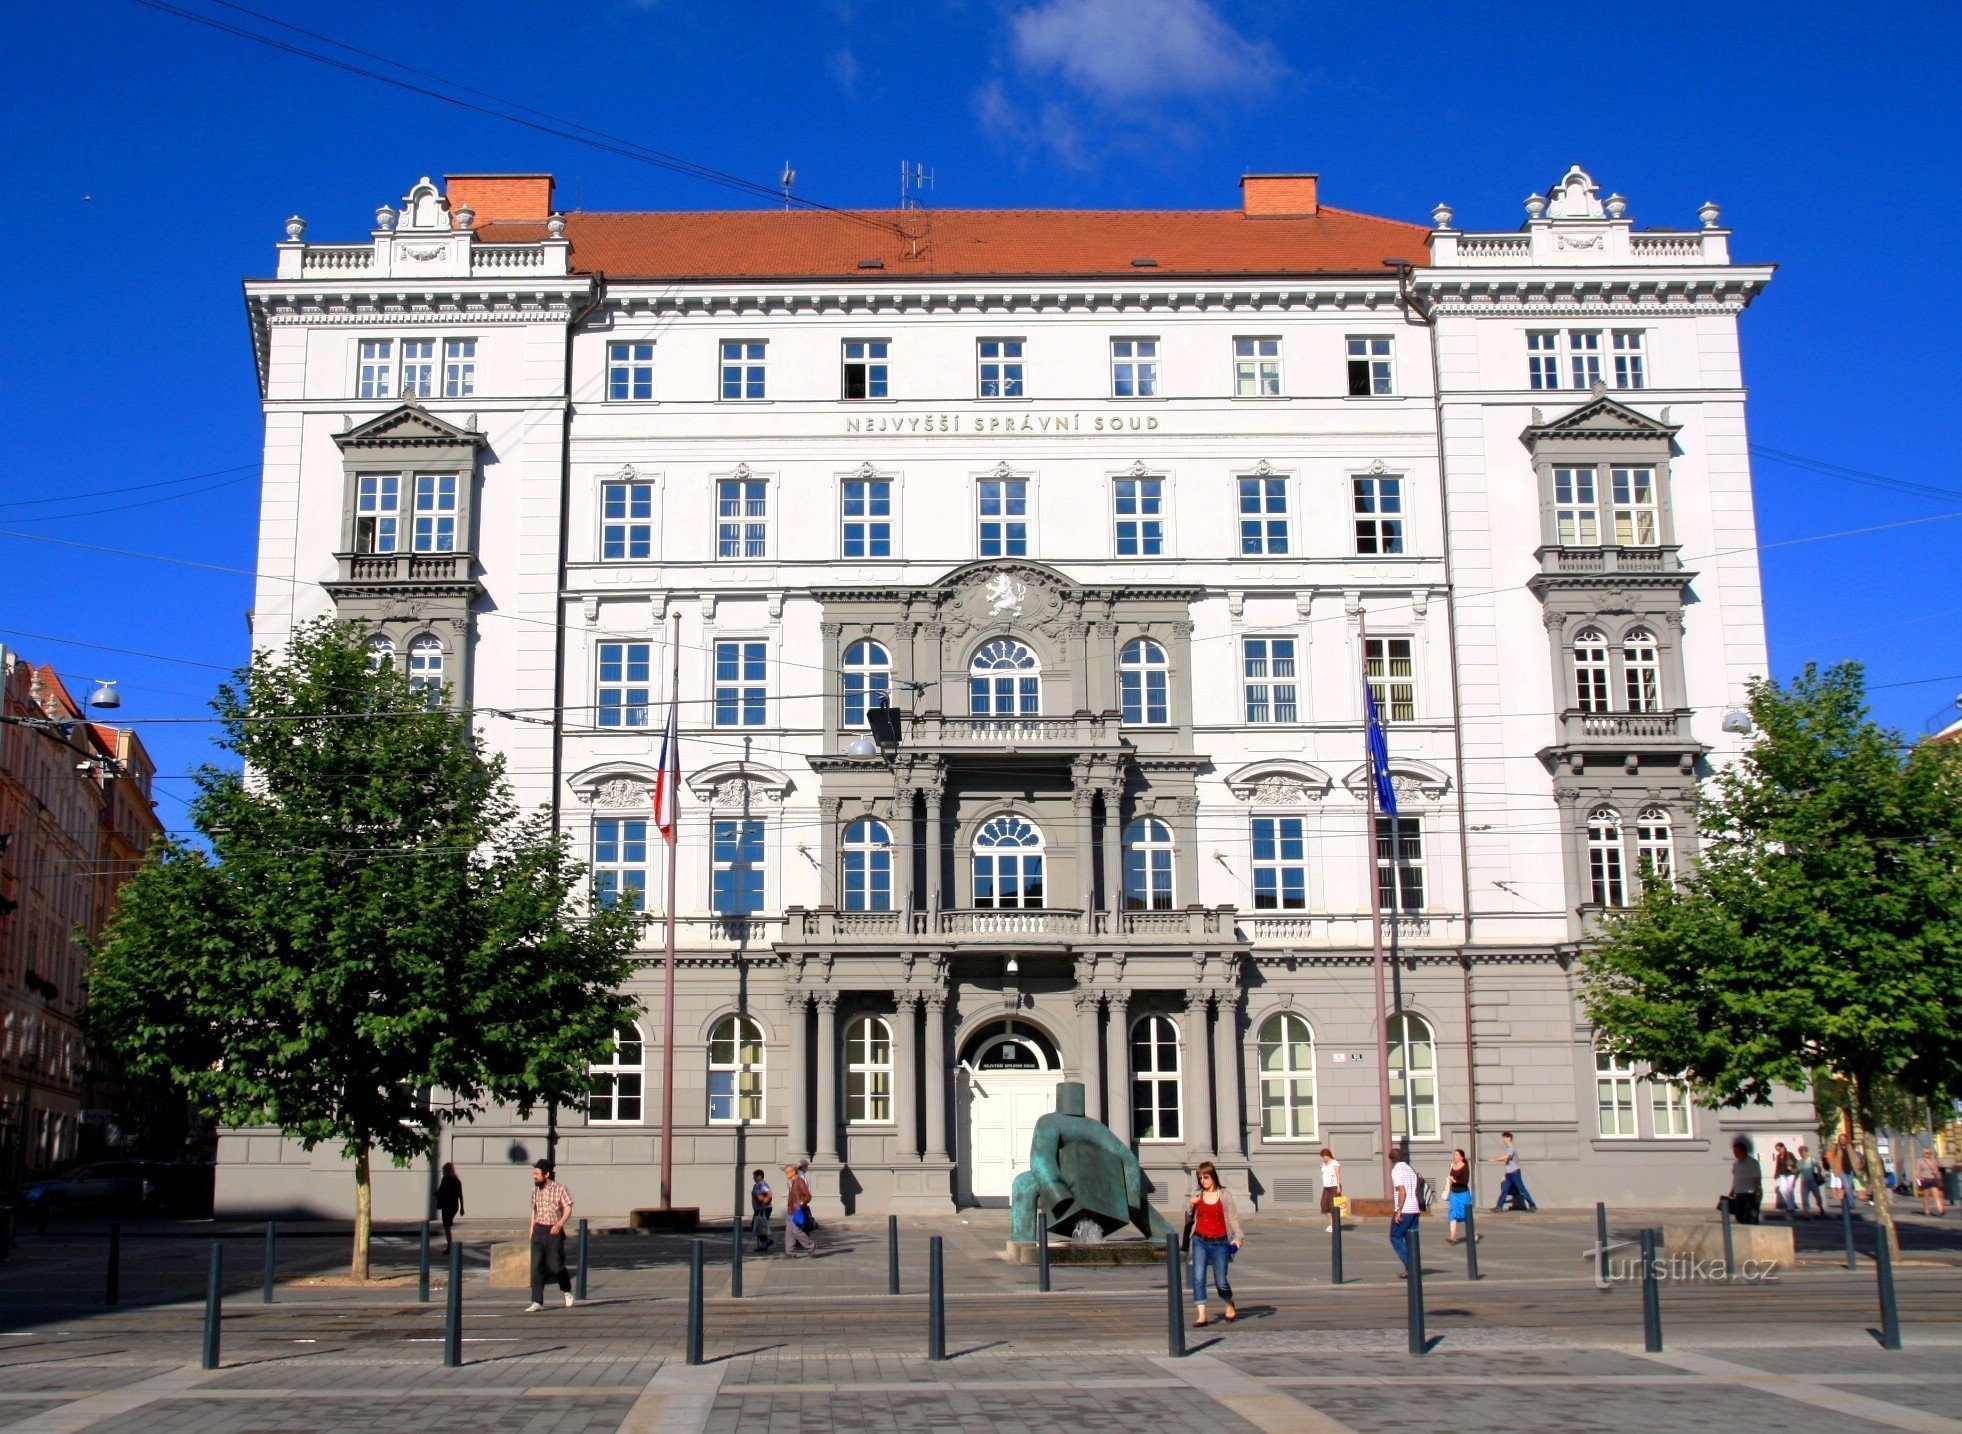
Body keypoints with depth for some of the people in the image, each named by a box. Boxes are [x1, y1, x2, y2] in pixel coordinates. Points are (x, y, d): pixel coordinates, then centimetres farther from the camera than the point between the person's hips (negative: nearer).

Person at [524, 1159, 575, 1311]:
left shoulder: (560, 1189, -7)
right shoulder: (535, 1190, 10)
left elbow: (568, 1210, -10)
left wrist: (559, 1224, -25)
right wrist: (532, 1230, 15)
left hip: (554, 1232, -5)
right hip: (538, 1231, 5)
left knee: (555, 1266, -1)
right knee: (536, 1267, -4)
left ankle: (567, 1291, 27)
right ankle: (537, 1302, -2)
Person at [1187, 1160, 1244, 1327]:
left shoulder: (1224, 1196, 2)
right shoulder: (1197, 1197, 8)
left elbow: (1233, 1218, -3)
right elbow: (1190, 1220, 15)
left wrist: (1238, 1237, -17)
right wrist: (1191, 1206, -4)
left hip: (1219, 1244, -2)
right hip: (1200, 1242, 2)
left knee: (1221, 1281, 3)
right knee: (1198, 1278, -13)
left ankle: (1230, 1306, 33)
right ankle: (1201, 1315, -13)